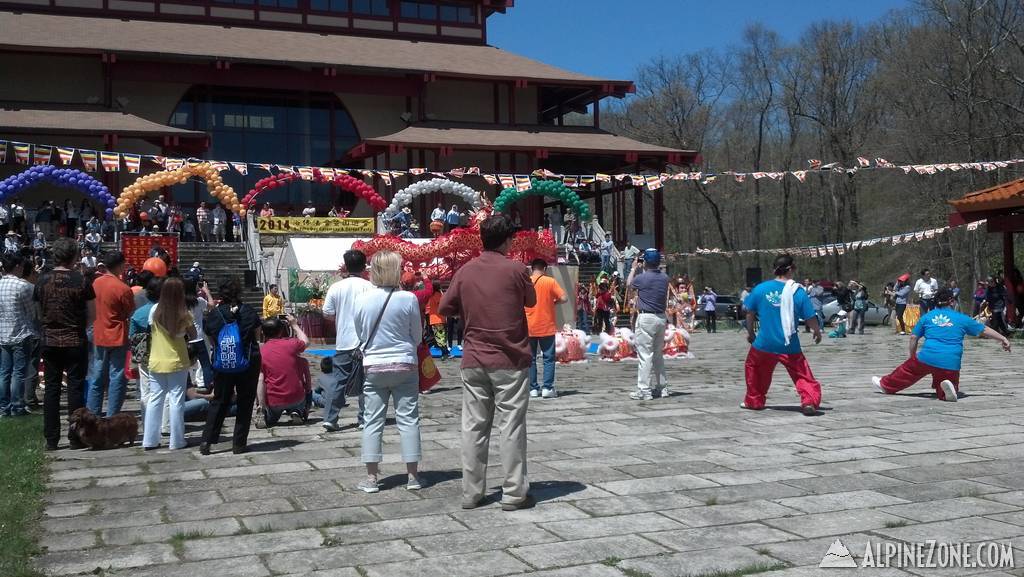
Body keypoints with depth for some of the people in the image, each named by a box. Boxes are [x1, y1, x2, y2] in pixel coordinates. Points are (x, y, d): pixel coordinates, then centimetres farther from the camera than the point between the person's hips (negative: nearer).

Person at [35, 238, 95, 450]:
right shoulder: (80, 281, -11)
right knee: (75, 388, 4)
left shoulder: (43, 280, -1)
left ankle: (51, 439, 12)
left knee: (51, 389, 9)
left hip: (50, 341, 3)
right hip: (75, 342, -3)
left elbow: (39, 313, 6)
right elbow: (92, 315, -6)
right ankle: (76, 438, 7)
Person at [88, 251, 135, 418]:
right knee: (117, 379, 0)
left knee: (97, 379, 13)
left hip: (99, 337, 6)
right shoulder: (123, 288, -16)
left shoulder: (96, 282, 3)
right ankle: (111, 419, 1)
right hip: (118, 338, -6)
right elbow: (132, 313, -7)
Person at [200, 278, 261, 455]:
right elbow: (257, 332, 4)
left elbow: (211, 340, 2)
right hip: (248, 362, -1)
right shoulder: (248, 311, -7)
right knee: (245, 402, 8)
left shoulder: (214, 314, -4)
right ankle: (239, 443, 8)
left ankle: (207, 440, 6)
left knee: (219, 401, 13)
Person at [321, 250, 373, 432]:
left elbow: (327, 314, 3)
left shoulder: (336, 287, 0)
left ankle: (329, 418, 3)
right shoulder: (369, 287, -8)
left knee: (338, 381, 7)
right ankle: (364, 419, 10)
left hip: (343, 343, 2)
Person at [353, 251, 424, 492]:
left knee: (373, 420, 8)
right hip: (405, 366, -1)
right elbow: (417, 336, -1)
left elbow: (359, 334, 7)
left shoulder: (361, 300, -6)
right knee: (408, 419, 6)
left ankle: (371, 477, 9)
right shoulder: (408, 299, -11)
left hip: (374, 367, 1)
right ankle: (412, 475, 10)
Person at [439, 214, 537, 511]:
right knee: (511, 426, 2)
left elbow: (445, 308, 8)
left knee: (473, 427, 8)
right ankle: (514, 493, 5)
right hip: (510, 360, -3)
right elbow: (531, 301, 7)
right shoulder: (515, 269, -8)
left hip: (473, 361, 4)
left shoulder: (465, 271, 1)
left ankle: (471, 492, 12)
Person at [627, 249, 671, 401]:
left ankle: (644, 390, -5)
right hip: (661, 318, 7)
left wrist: (634, 268, 24)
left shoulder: (641, 278, -14)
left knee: (645, 355, -5)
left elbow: (628, 284, 8)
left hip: (646, 318, -6)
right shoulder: (665, 278, 4)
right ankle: (662, 387, 23)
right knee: (658, 355, 17)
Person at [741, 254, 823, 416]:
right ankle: (809, 401, -10)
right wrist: (817, 332, 15)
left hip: (764, 343, 2)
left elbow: (749, 313, 7)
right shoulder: (798, 291, -7)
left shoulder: (760, 288, -1)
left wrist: (750, 332, 22)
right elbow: (810, 318, -4)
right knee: (803, 375, 7)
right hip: (789, 346, -2)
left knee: (754, 367, 24)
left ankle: (754, 401, 31)